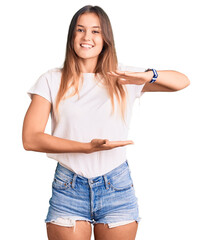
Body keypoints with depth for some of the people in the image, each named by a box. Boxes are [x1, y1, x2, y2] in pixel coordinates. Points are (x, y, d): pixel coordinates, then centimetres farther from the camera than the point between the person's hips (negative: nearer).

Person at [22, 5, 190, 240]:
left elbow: (182, 81, 2)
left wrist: (149, 75, -20)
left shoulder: (123, 77, 5)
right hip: (69, 190, -1)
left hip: (117, 188, 1)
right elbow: (30, 139, -8)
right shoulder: (52, 80, 1)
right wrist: (88, 147, -19)